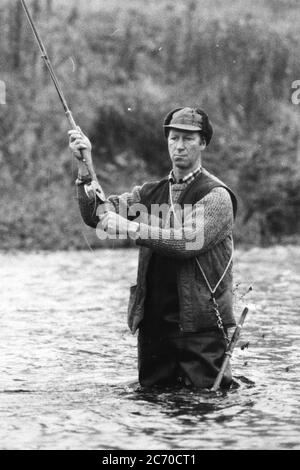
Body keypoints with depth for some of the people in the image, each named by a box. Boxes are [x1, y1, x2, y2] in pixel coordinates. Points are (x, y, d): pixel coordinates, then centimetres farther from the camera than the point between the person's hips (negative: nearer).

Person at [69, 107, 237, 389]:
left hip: (200, 324, -5)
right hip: (153, 321, 5)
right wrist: (85, 167, -8)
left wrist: (131, 228, -20)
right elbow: (95, 215, 5)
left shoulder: (216, 195, -5)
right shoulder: (151, 193, 14)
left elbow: (190, 240, -20)